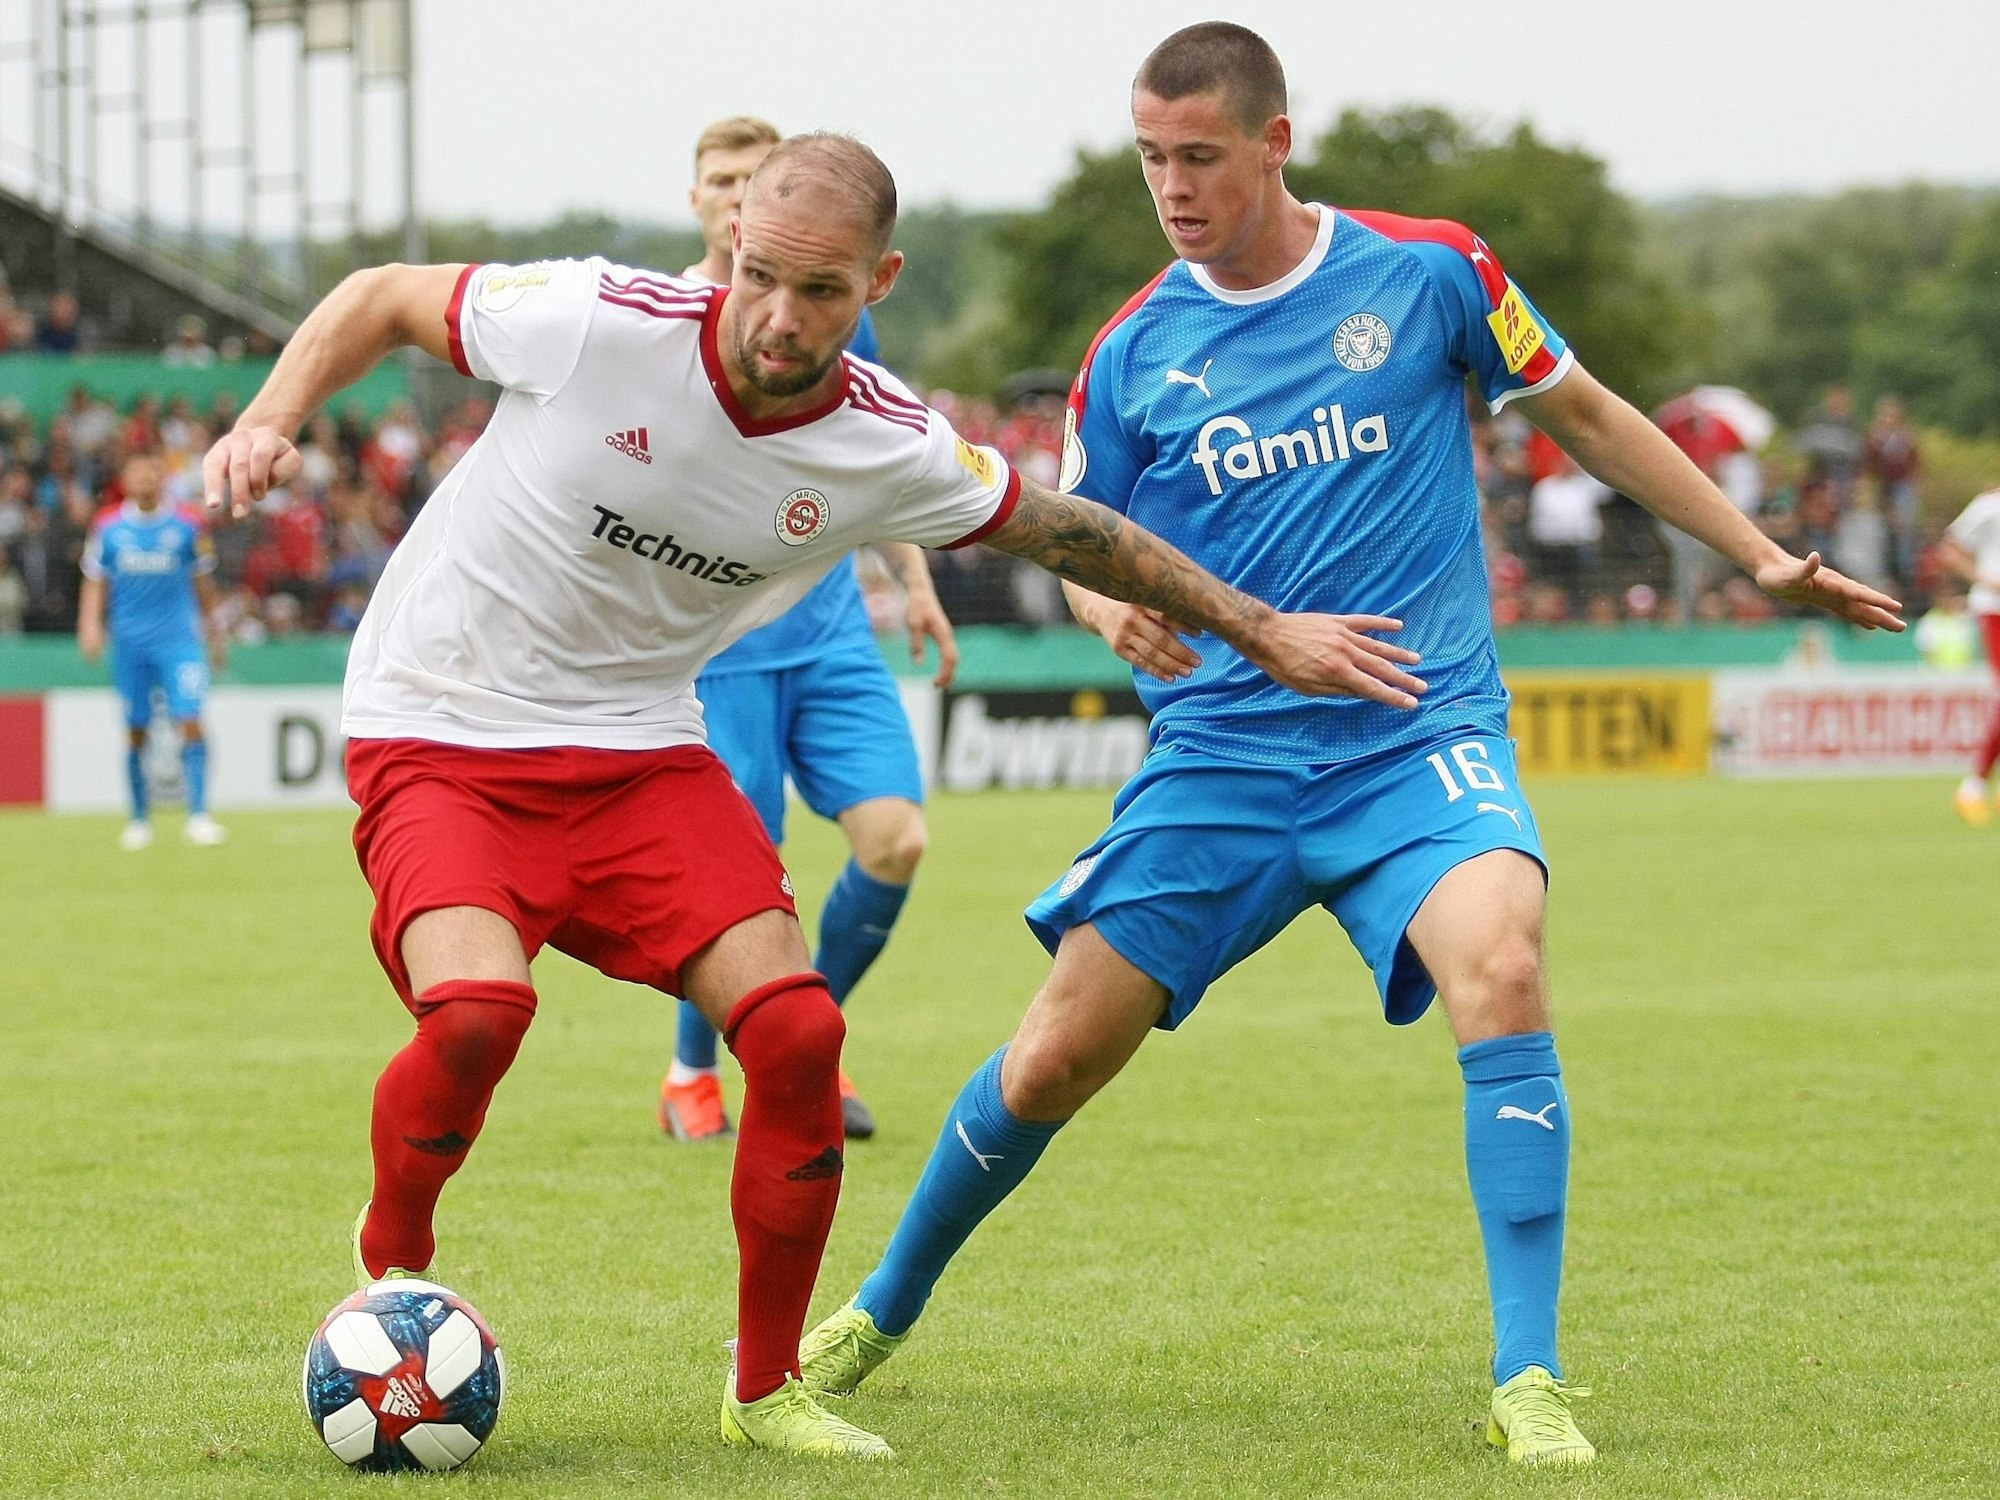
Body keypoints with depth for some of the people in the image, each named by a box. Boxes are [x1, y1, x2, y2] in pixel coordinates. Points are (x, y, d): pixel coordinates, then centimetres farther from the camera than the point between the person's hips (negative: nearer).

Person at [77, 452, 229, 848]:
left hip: (178, 640, -1)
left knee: (190, 721, -14)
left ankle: (198, 816, -14)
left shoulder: (187, 526, 1)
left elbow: (203, 582, 10)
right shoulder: (108, 528, 3)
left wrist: (216, 633, 13)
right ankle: (140, 819, 17)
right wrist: (90, 626, -6)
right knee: (136, 731, 5)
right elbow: (95, 582, 8)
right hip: (129, 643, 1)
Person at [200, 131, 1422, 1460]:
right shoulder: (601, 324, -21)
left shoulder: (891, 448, -8)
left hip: (641, 751, 4)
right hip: (442, 738, -4)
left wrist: (1264, 632, 14)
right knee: (478, 1009, -29)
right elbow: (382, 301, -5)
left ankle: (767, 1389, 7)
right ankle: (390, 1266, 2)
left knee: (797, 1031, -13)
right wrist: (272, 422, -20)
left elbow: (1065, 529, 10)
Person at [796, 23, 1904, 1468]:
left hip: (1421, 736, -2)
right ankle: (883, 1311, 27)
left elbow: (1586, 416, 11)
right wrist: (1115, 609, -8)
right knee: (1055, 1058, 0)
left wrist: (1763, 556, 11)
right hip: (1221, 751, 2)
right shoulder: (1131, 354, 4)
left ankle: (1529, 1384, -25)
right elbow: (1085, 551, 16)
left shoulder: (1429, 270, -2)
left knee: (1502, 969, -31)